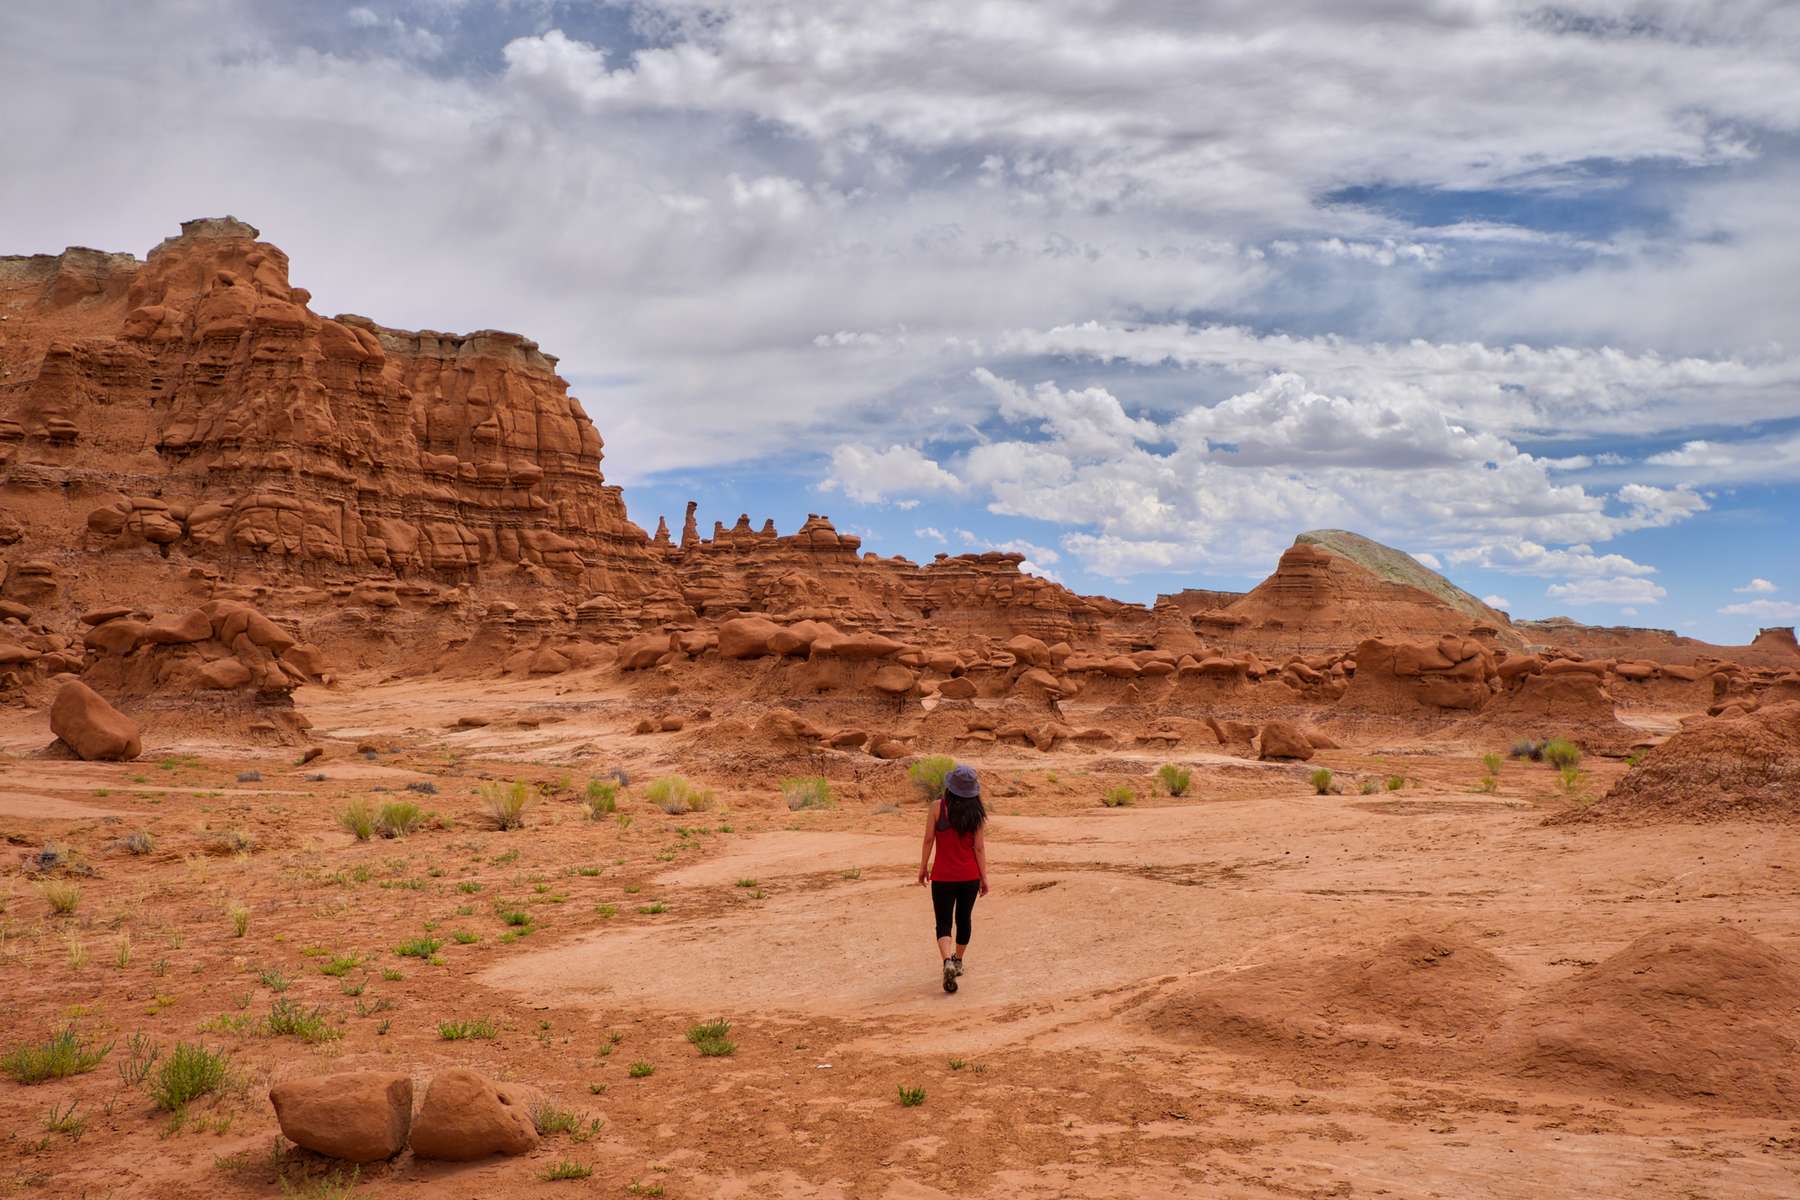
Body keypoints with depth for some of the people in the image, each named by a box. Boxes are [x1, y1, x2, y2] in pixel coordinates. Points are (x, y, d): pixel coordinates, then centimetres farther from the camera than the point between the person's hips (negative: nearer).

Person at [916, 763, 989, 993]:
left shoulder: (937, 808, -10)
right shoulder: (975, 813, -5)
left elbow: (929, 840, -7)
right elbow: (979, 847, -3)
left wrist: (923, 868, 5)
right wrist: (984, 877, 4)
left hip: (943, 876, -2)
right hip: (969, 875, 3)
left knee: (943, 924, 2)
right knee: (964, 918, 21)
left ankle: (949, 962, -21)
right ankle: (958, 961, 36)